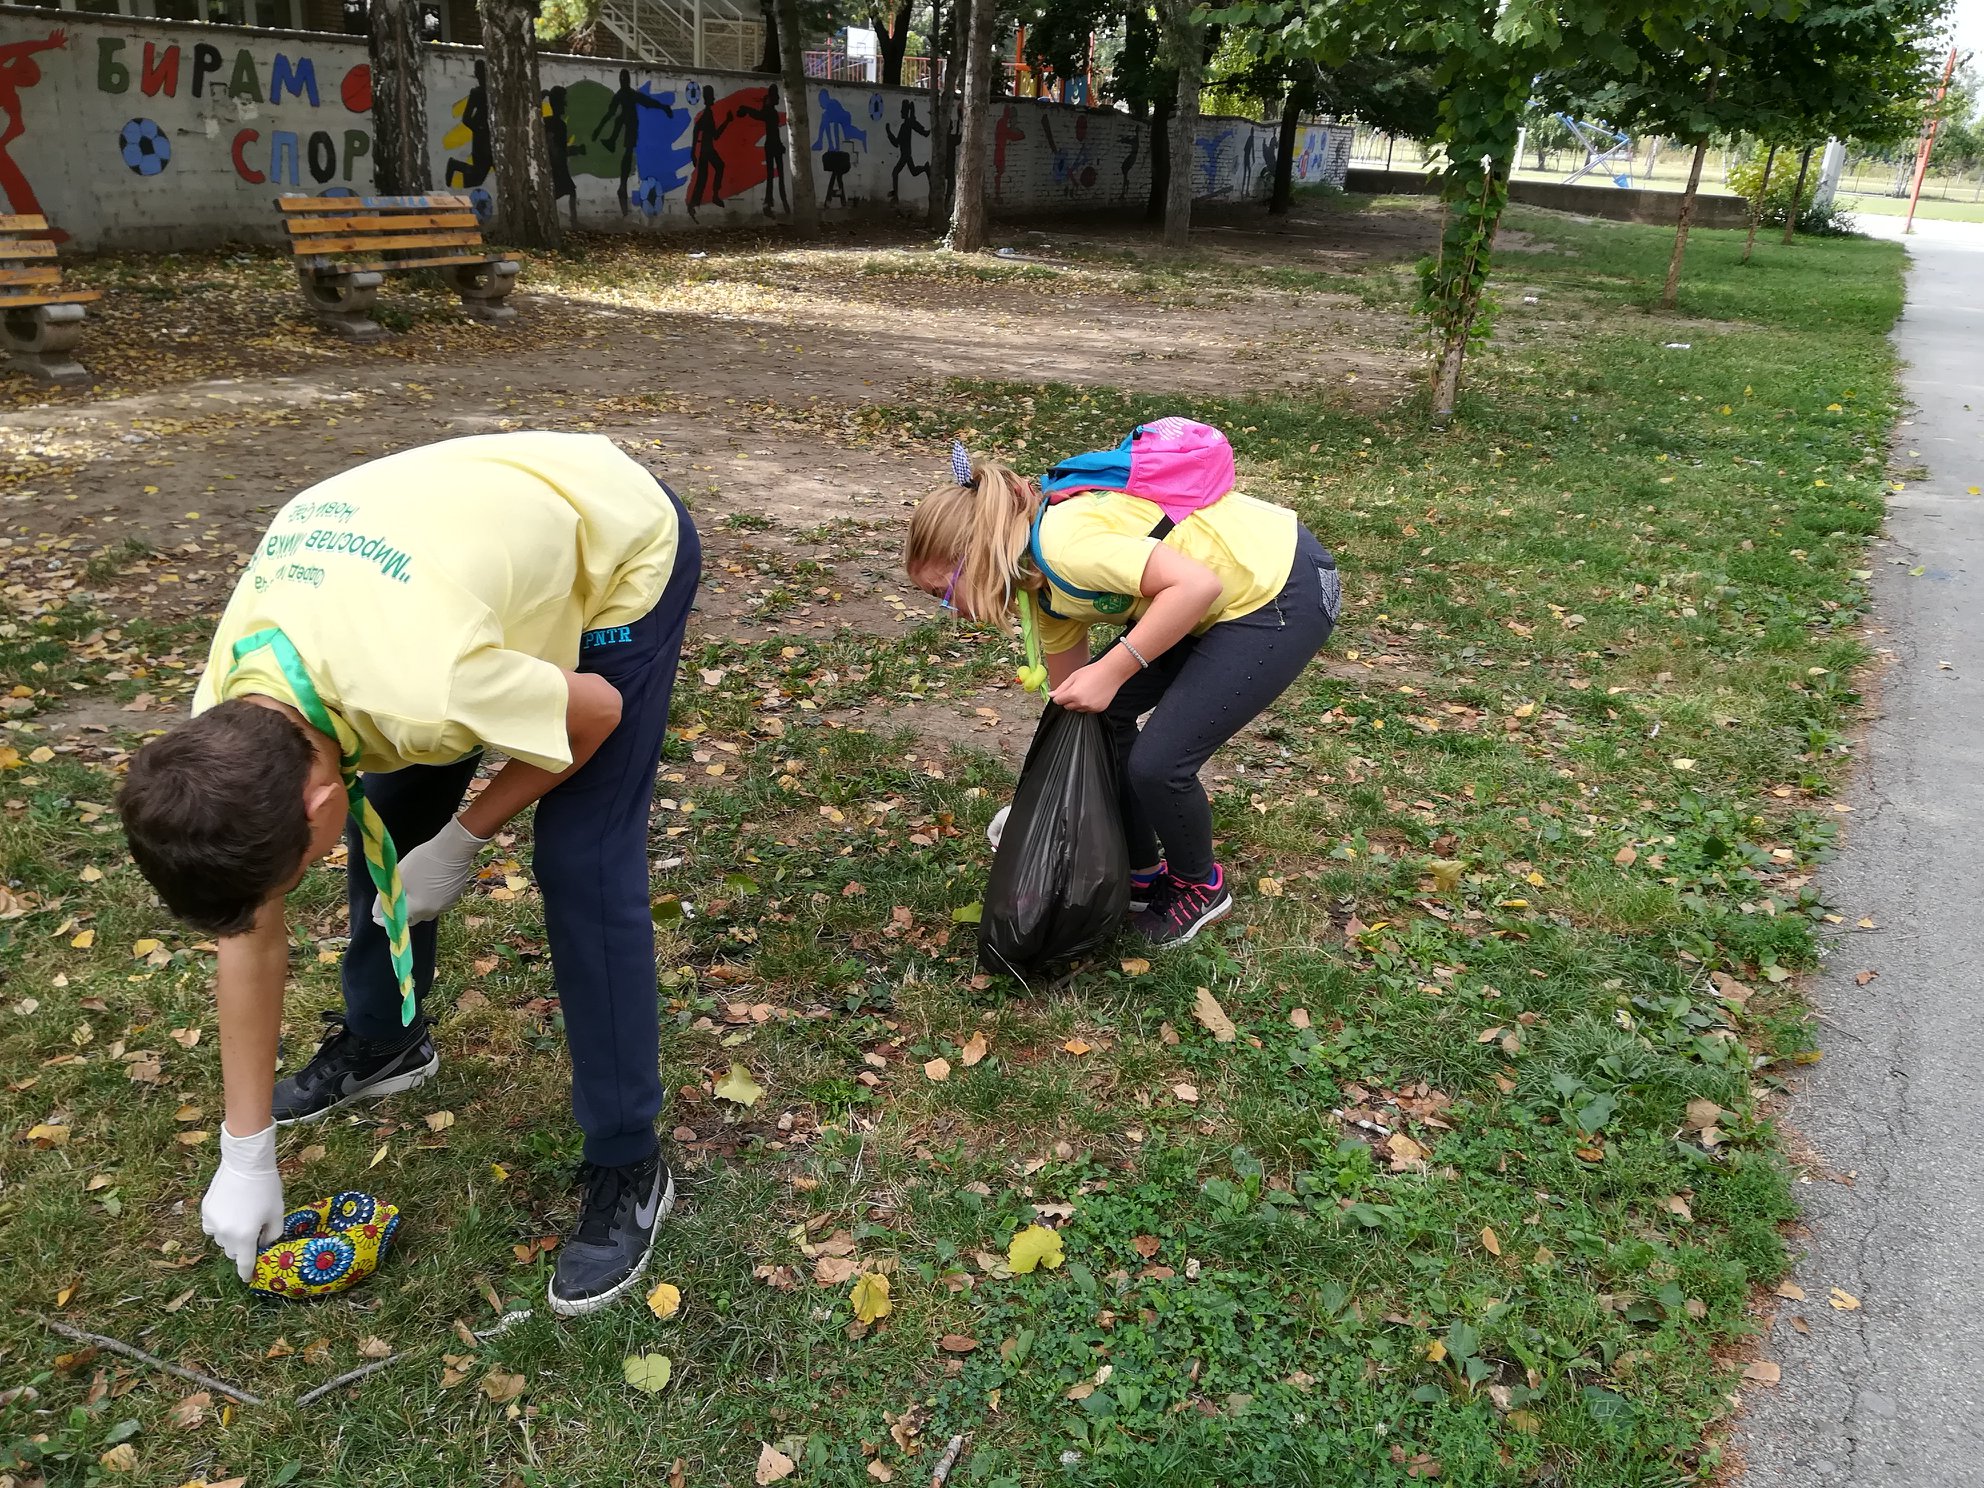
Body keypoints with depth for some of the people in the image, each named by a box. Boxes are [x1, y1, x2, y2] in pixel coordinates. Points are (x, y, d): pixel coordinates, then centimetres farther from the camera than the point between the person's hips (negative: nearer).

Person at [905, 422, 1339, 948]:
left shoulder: (1061, 544, -24)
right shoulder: (1044, 585, 6)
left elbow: (1197, 584, -31)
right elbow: (1068, 690, 15)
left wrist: (1110, 671, -26)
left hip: (1287, 590, -10)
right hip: (1223, 593, 10)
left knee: (1158, 762, -11)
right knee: (1099, 713, 8)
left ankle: (1199, 887, 18)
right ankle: (1140, 873, 25)